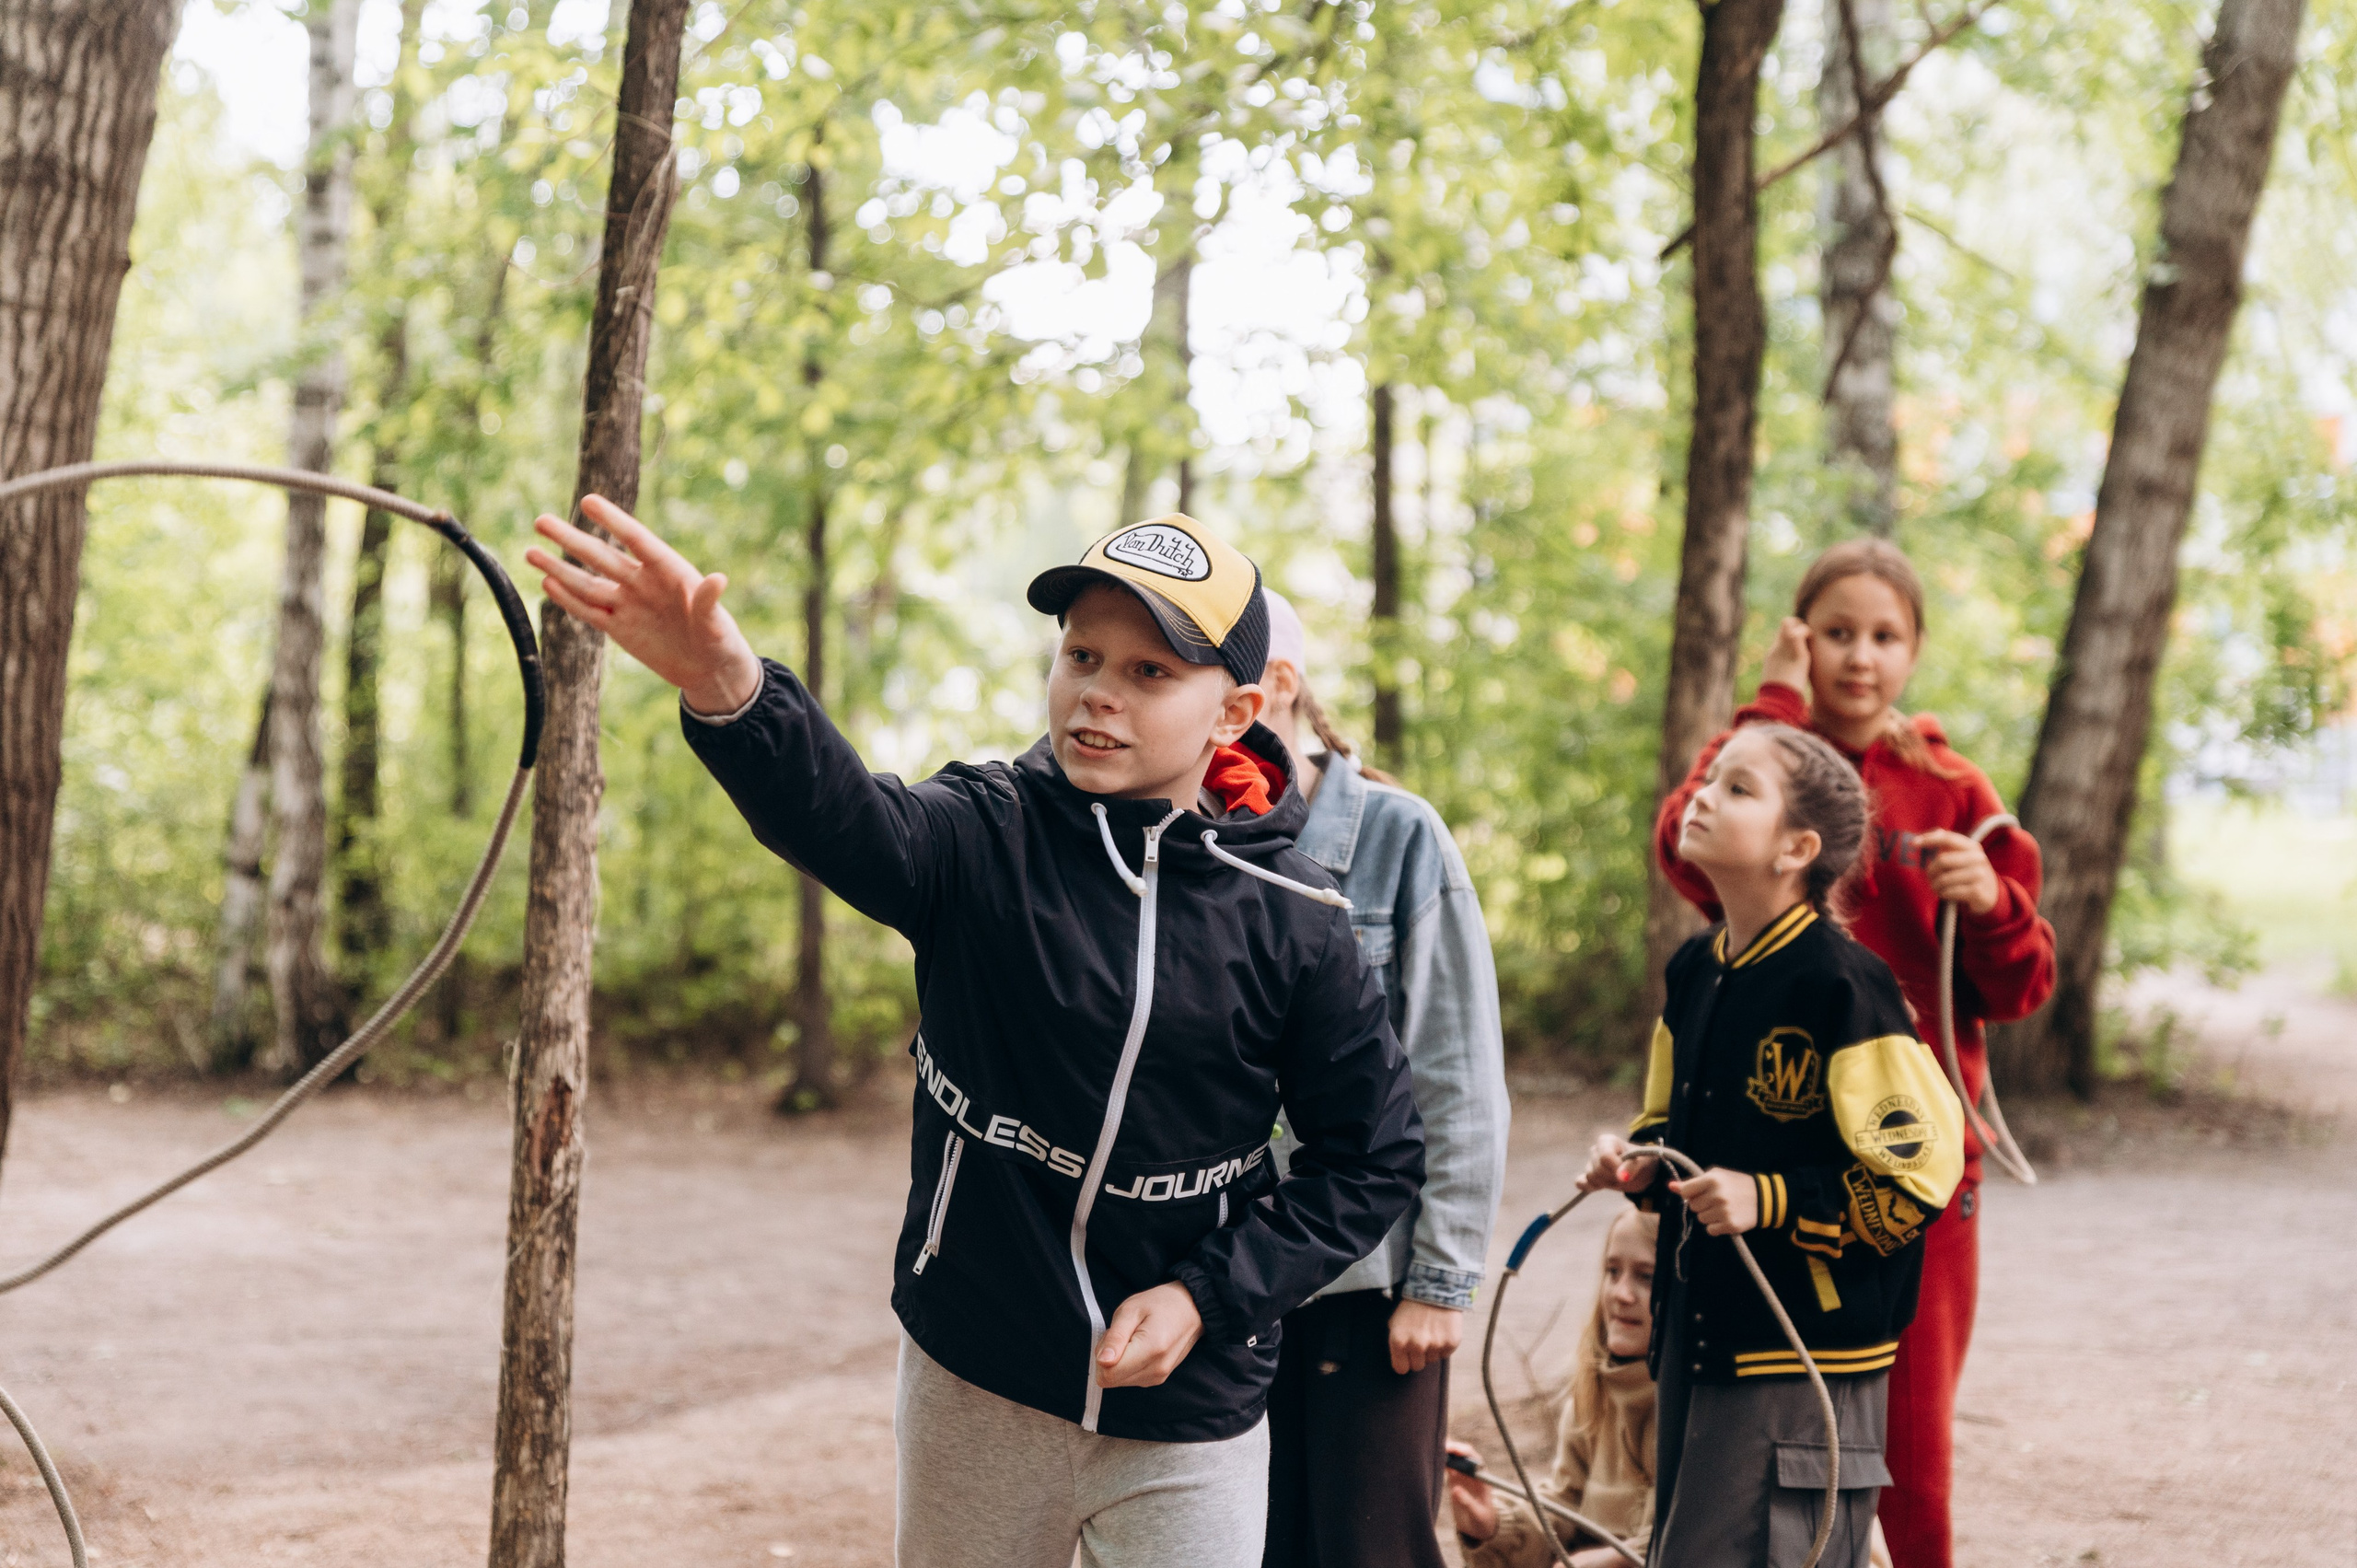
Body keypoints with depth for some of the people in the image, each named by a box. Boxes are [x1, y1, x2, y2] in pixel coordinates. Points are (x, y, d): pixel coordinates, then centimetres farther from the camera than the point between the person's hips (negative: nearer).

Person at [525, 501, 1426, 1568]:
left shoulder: (1290, 919, -9)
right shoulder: (984, 837, -9)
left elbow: (1374, 1160, -1)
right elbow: (841, 818, -31)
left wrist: (1205, 1297, -12)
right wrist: (723, 685, -52)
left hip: (1186, 1414, -1)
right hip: (972, 1381, 2)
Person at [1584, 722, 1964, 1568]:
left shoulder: (1841, 984, -15)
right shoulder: (1694, 972, 10)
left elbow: (1917, 1172, -15)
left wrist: (1770, 1201, -21)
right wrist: (1641, 1159, 5)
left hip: (1806, 1352, -8)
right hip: (1696, 1337, 8)